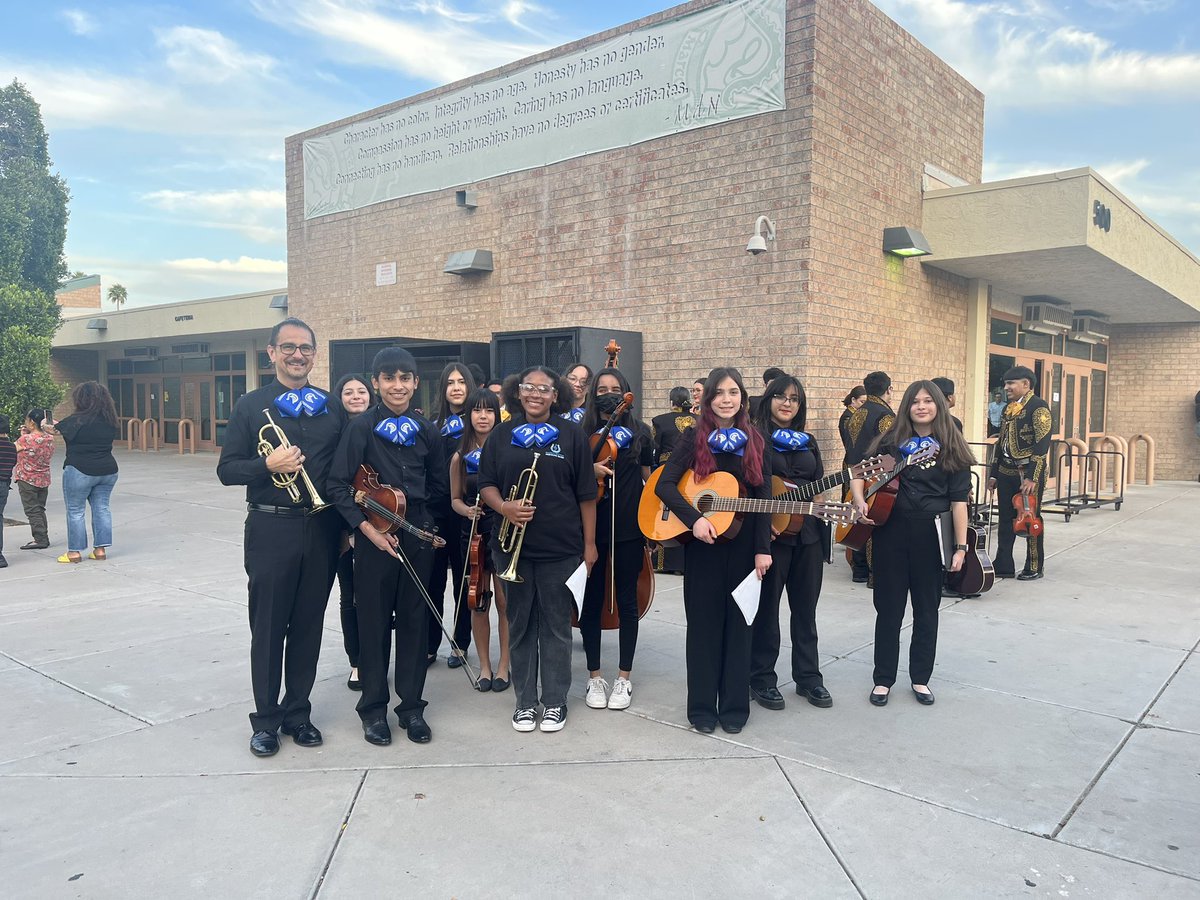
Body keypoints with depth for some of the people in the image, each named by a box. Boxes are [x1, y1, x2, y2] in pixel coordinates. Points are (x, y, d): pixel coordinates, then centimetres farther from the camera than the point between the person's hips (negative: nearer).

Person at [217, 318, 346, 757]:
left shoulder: (331, 407, 9)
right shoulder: (251, 406, 1)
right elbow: (227, 470, -1)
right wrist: (268, 465, -20)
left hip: (322, 529, 3)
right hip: (271, 528, -2)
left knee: (308, 625, 10)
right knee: (267, 627, 5)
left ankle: (298, 712, 25)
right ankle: (266, 719, 19)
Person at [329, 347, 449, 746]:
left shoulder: (427, 430, 5)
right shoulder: (361, 427, -4)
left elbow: (440, 488, 13)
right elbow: (339, 485, -8)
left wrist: (410, 504, 3)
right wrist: (366, 525, -14)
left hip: (418, 534, 3)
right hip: (373, 536, -3)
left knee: (414, 620, 9)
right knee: (373, 621, 6)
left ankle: (412, 706, 23)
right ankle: (373, 708, 21)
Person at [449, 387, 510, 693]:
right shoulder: (460, 457, 3)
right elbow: (455, 499, 9)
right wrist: (467, 510, -10)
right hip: (474, 534, 2)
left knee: (505, 602, 3)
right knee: (478, 603, 8)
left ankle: (503, 665, 17)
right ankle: (484, 665, 22)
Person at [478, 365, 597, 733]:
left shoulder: (572, 434, 0)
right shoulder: (503, 434, 6)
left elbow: (585, 494, 0)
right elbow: (486, 483, 7)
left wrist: (589, 543, -2)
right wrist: (503, 506, -14)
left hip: (560, 547, -2)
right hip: (514, 545, 2)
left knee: (556, 625, 6)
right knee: (520, 624, 10)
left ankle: (555, 701, 20)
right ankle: (525, 701, 22)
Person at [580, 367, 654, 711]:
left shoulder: (639, 431, 6)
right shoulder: (583, 433, 3)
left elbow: (649, 477, 12)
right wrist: (589, 470, -16)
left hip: (629, 527, 0)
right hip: (591, 525, 0)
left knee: (626, 600, 6)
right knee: (592, 600, 5)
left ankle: (624, 677, 17)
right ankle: (594, 676, 18)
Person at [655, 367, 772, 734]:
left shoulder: (754, 441, 4)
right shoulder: (694, 437, -2)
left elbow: (763, 497, 2)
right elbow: (664, 484, -9)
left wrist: (763, 549, -4)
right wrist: (694, 518, -22)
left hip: (743, 544, 2)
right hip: (702, 543, -1)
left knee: (737, 621, 8)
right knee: (704, 622, 5)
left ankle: (735, 705, 20)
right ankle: (702, 706, 16)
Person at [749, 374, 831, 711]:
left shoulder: (808, 441, 15)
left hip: (808, 533, 6)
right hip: (770, 533, -5)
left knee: (805, 608, 12)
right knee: (766, 607, 4)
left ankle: (808, 677, 24)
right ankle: (762, 680, 15)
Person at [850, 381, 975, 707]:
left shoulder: (951, 447, 1)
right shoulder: (892, 440, 3)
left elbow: (958, 501, -1)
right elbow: (860, 474, 4)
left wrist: (961, 546, -5)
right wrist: (859, 501, -16)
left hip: (931, 534, 0)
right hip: (891, 531, 0)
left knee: (926, 609, 11)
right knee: (889, 607, 7)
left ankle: (920, 678, 26)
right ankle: (883, 678, 19)